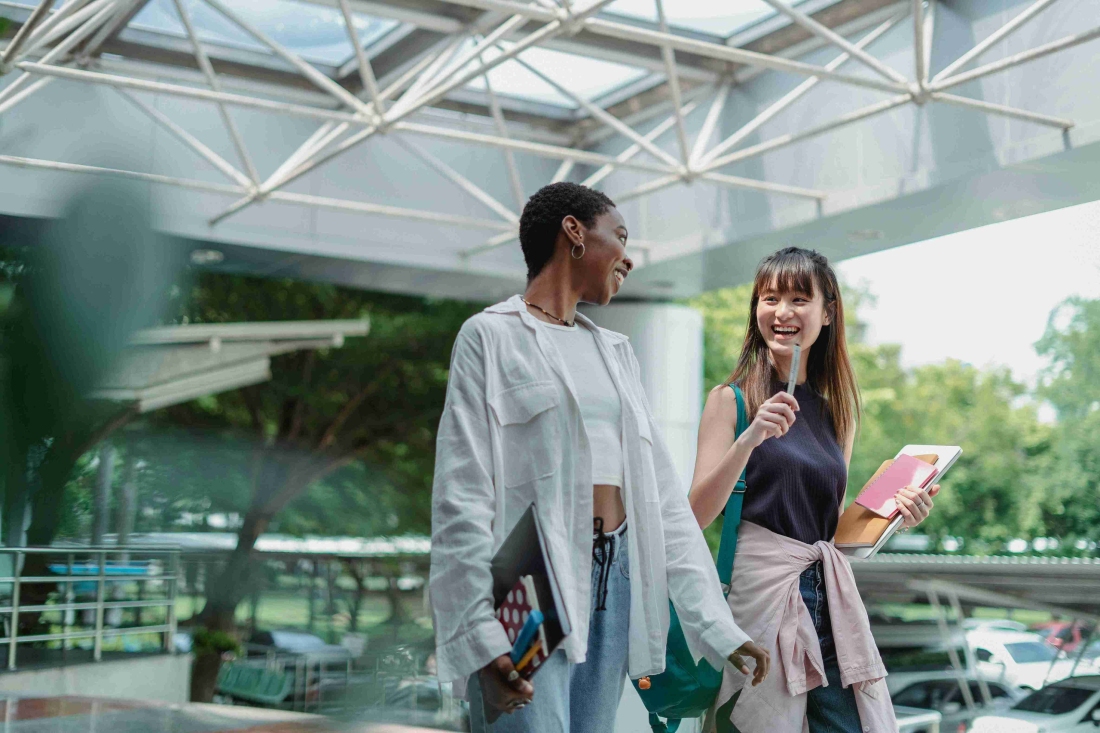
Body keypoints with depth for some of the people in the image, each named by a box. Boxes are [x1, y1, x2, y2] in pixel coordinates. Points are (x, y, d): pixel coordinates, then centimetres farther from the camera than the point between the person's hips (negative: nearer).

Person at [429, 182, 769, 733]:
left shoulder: (613, 351, 20)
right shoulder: (493, 335, 1)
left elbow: (663, 493, 15)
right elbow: (462, 497, -8)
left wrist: (716, 625, 7)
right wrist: (482, 634, -20)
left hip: (615, 579, 6)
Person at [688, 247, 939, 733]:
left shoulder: (837, 410, 14)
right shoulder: (731, 399, -1)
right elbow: (698, 515, -9)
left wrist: (894, 515, 2)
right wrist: (749, 439, -20)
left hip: (830, 594, 5)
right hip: (759, 588, -5)